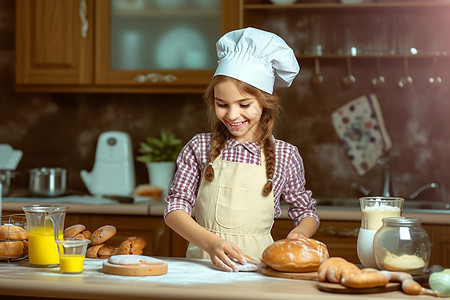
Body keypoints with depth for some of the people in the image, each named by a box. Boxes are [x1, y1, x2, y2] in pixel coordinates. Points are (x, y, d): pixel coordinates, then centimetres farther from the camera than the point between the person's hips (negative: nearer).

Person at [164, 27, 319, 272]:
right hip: (203, 260, 0)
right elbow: (175, 207, 0)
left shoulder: (285, 156, 6)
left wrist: (300, 233, -6)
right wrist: (211, 243, -16)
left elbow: (306, 211, 17)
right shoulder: (200, 148, 5)